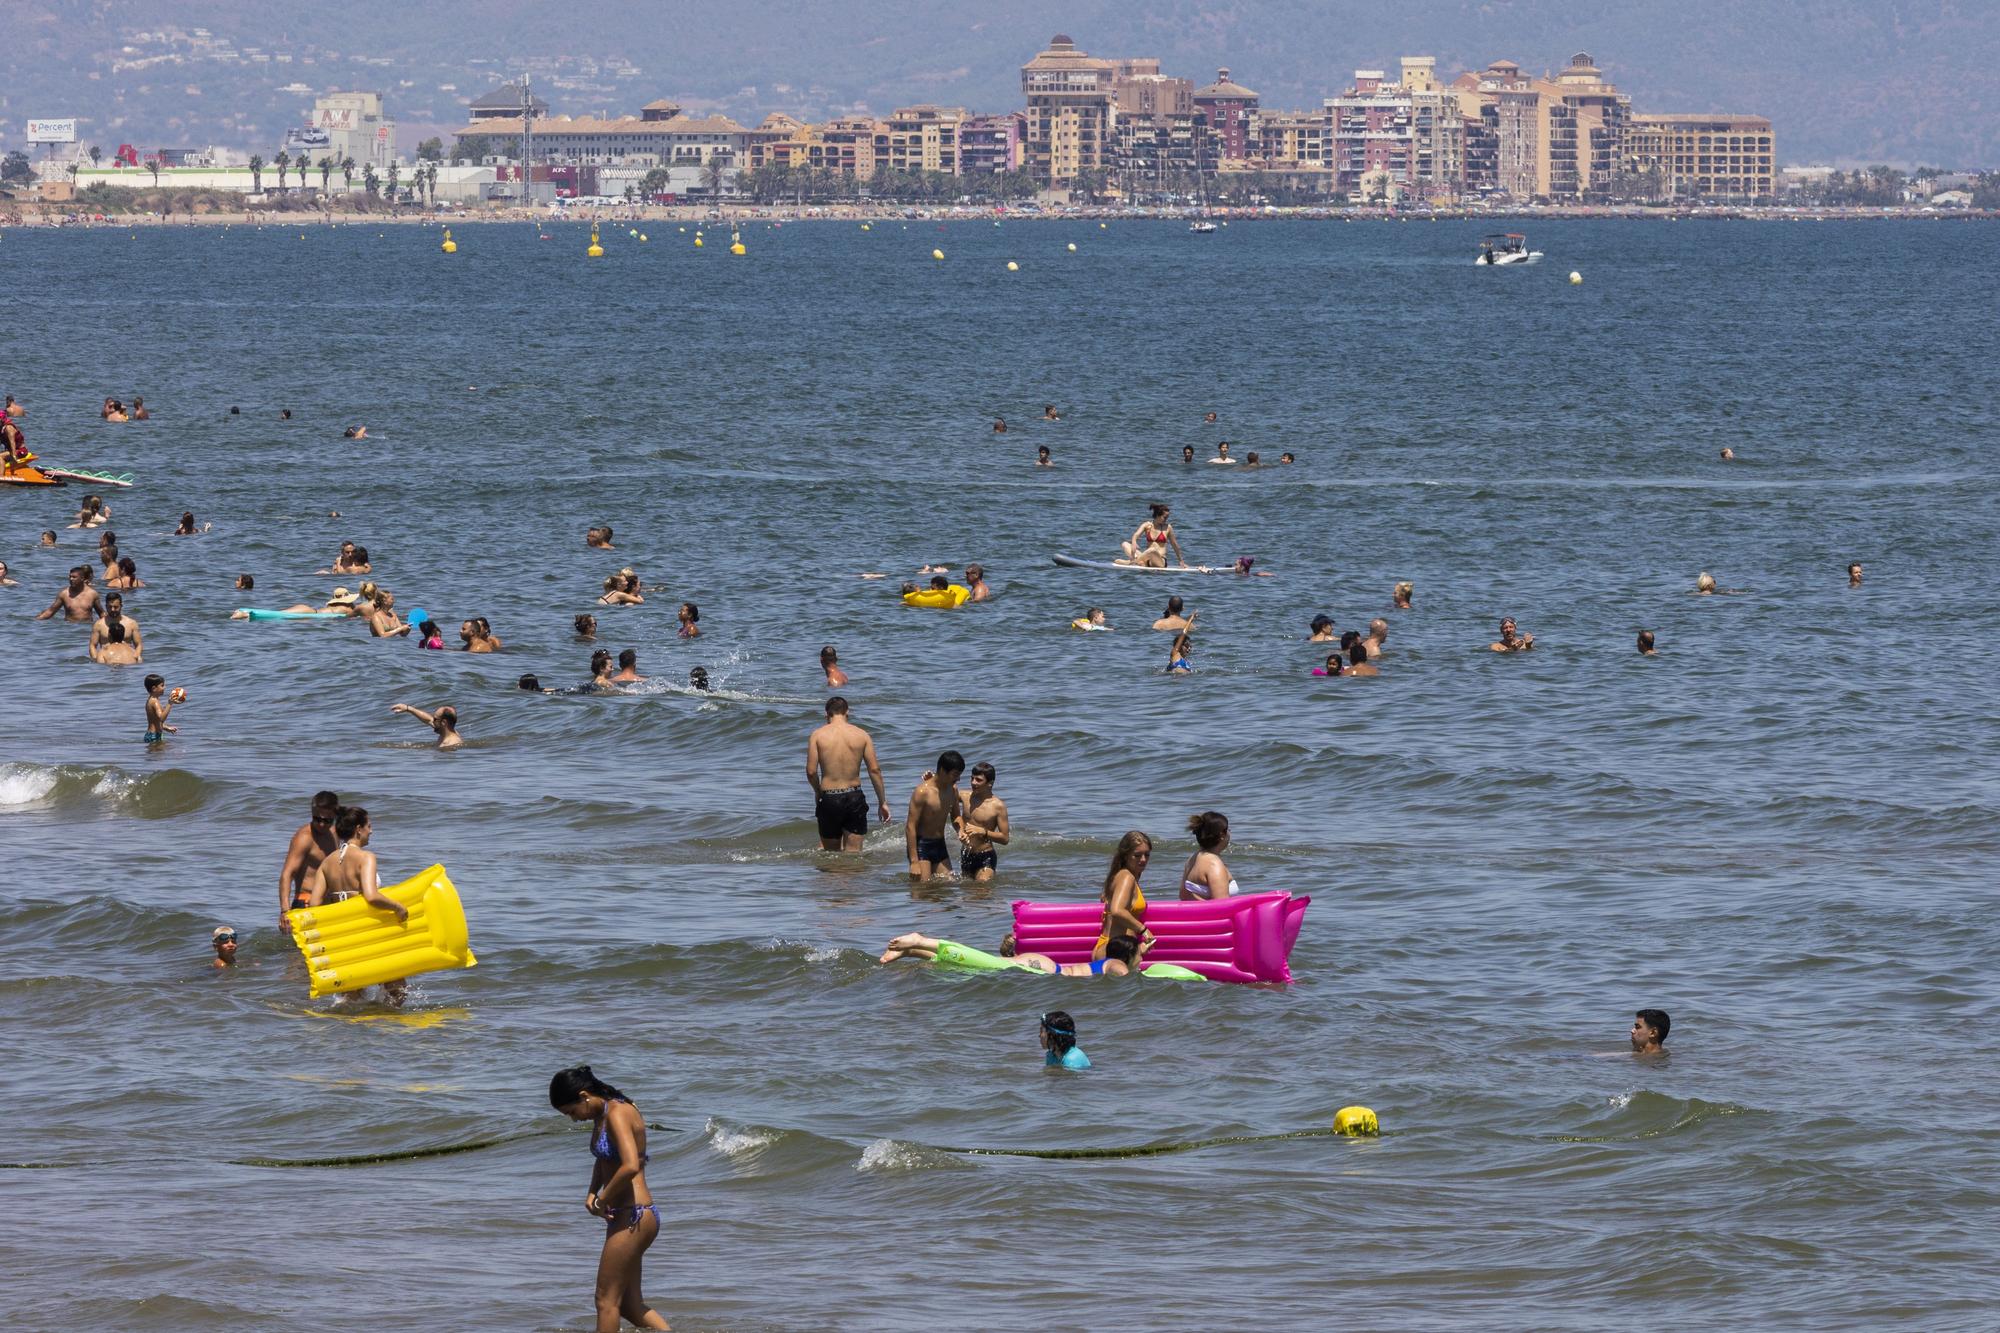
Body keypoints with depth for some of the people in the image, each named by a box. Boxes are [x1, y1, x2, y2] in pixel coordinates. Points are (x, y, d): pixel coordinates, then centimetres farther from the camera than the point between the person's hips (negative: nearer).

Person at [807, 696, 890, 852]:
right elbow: (874, 770, -1)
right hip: (854, 797, 1)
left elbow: (811, 772, -7)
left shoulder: (817, 735, -3)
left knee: (830, 851, 15)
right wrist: (882, 802, 6)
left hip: (829, 799, -1)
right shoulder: (862, 735, 0)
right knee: (853, 853, 6)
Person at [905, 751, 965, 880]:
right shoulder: (923, 791, -19)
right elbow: (910, 827, -19)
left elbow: (955, 816, 21)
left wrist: (961, 830, -4)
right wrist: (914, 862, -23)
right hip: (921, 846, -7)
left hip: (940, 845, 7)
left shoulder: (952, 789, 3)